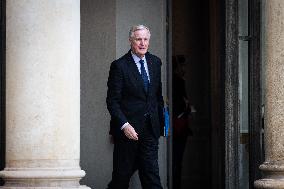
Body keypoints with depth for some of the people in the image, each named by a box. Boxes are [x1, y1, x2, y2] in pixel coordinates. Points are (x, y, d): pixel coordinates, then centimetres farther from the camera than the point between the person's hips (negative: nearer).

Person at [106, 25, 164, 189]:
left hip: (150, 128, 4)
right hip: (128, 129, -4)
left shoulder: (155, 62, 9)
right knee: (122, 175, 4)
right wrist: (124, 125, -20)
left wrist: (160, 121, 14)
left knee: (151, 174, -2)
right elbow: (112, 101, -10)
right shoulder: (119, 66, -8)